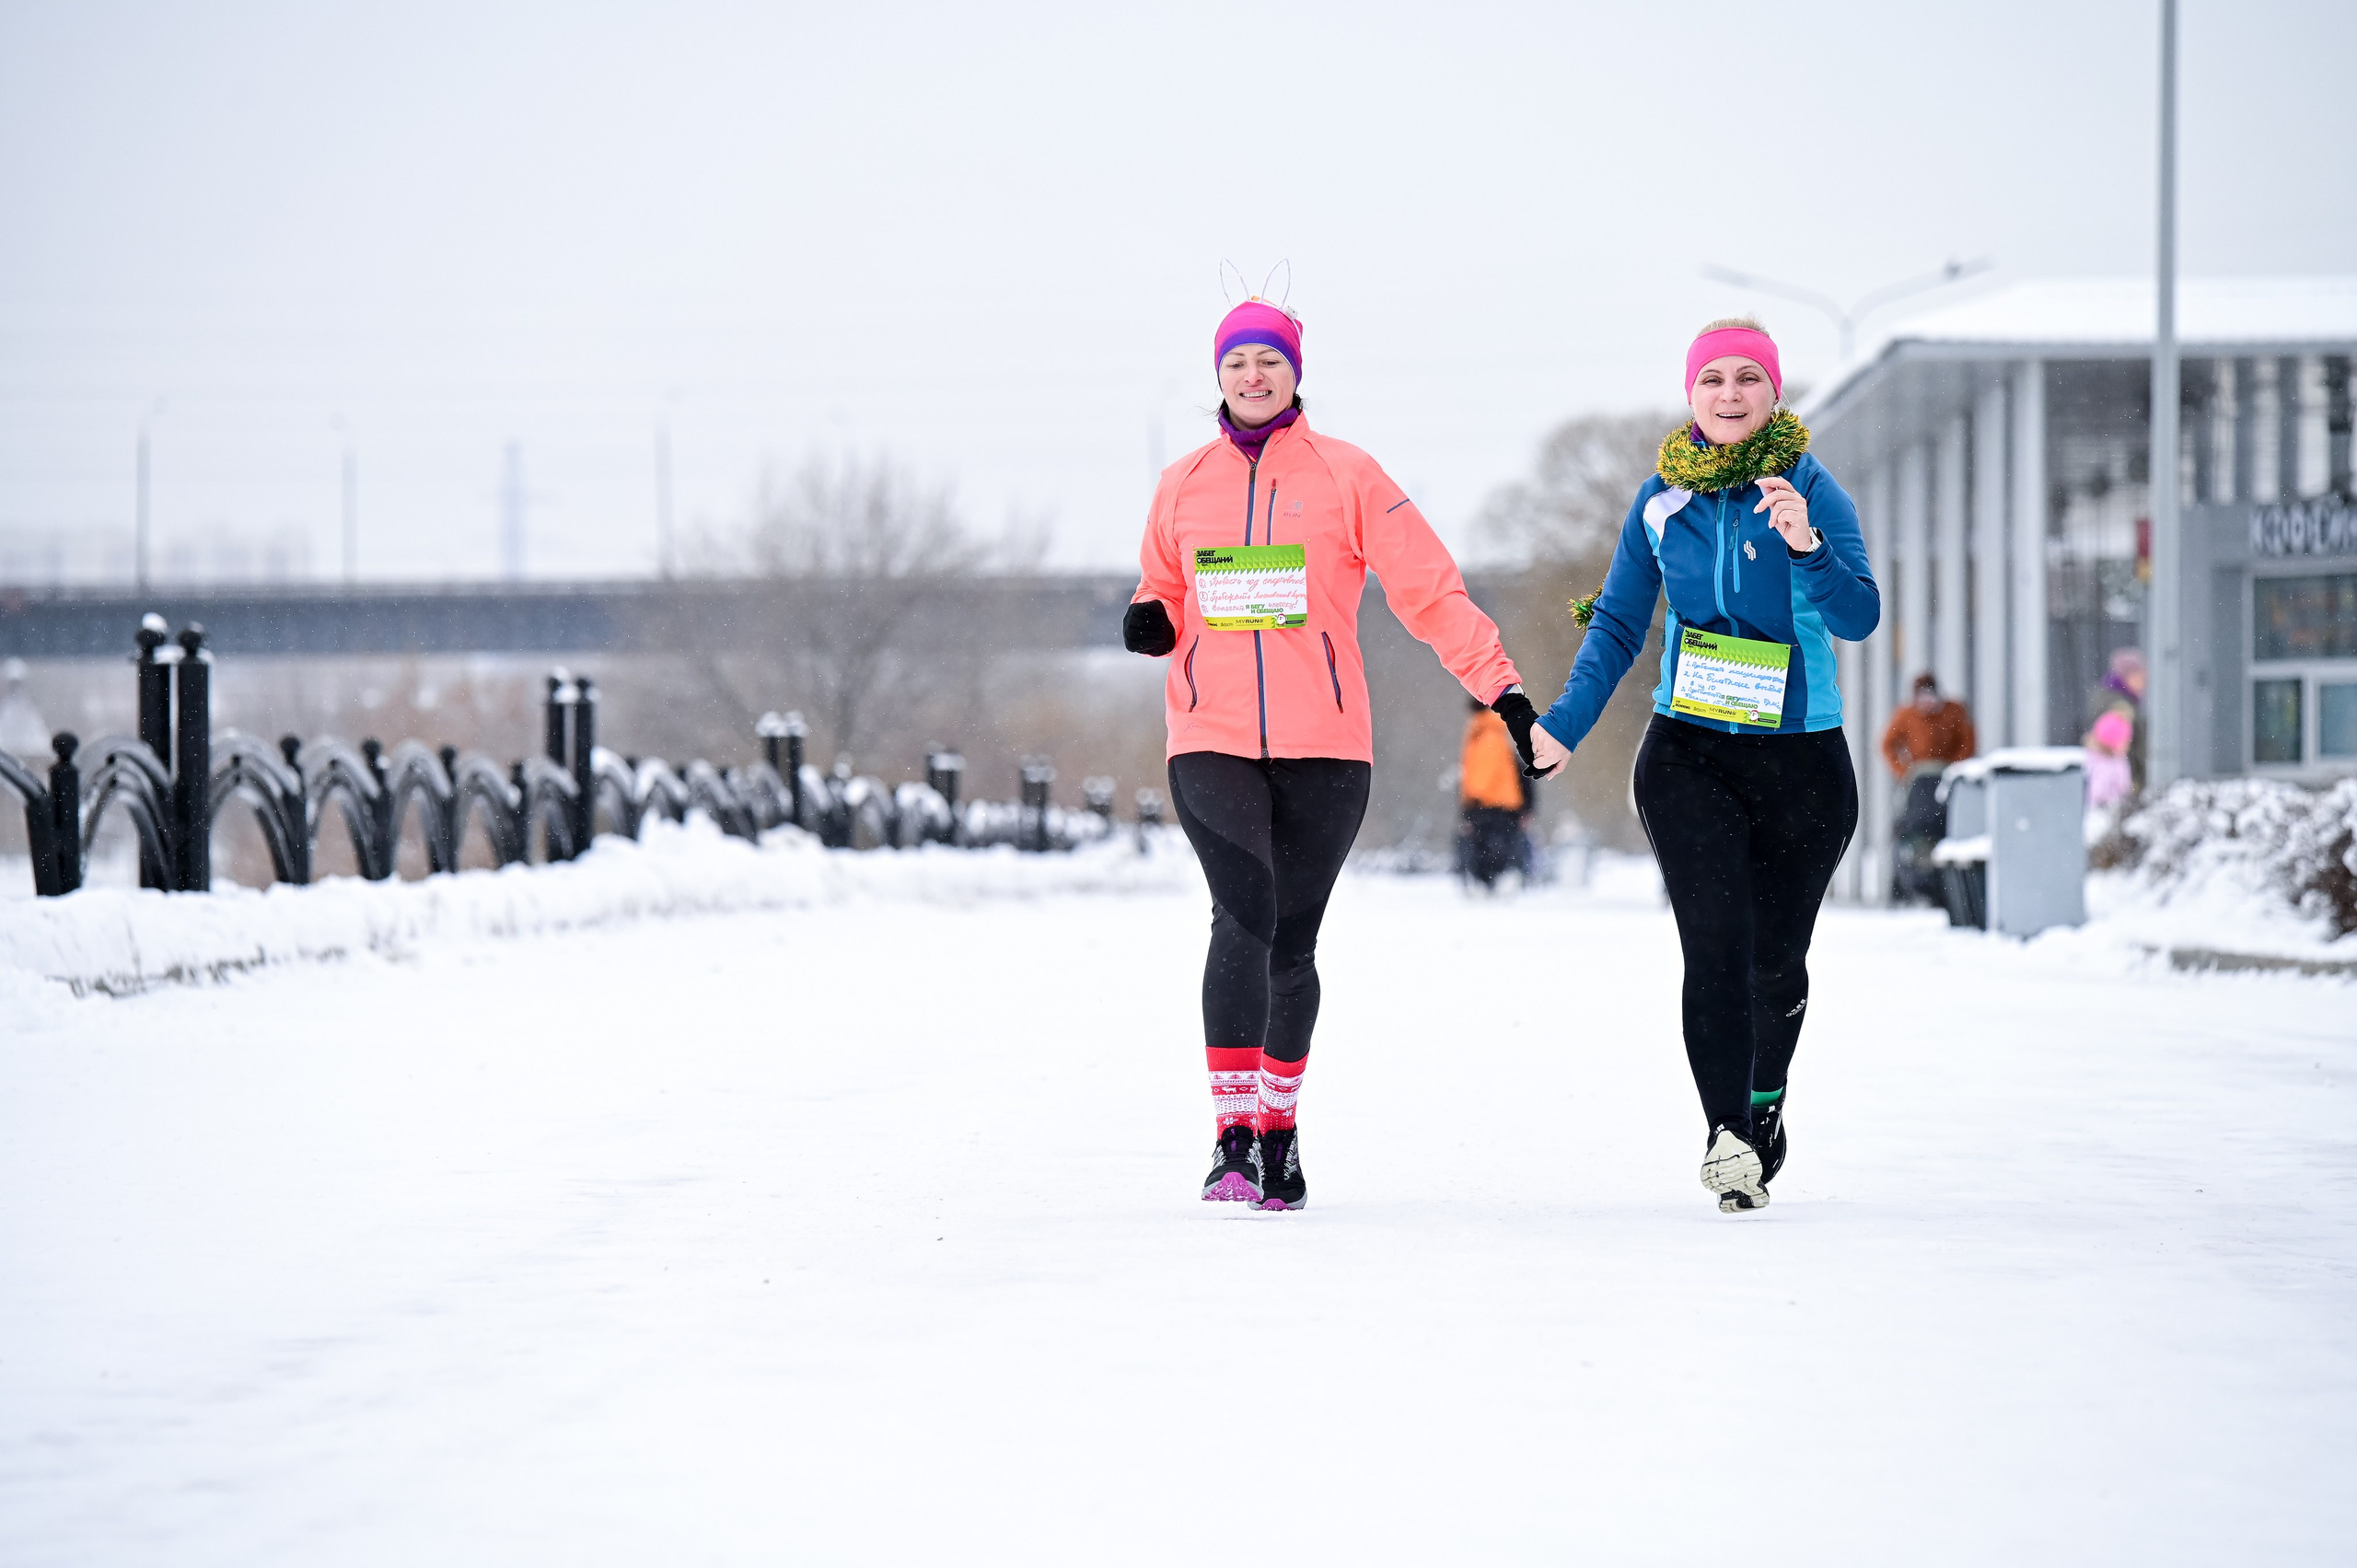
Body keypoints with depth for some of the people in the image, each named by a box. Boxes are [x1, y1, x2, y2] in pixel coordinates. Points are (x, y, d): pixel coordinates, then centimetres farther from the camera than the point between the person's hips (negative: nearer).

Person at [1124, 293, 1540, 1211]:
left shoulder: (1346, 475, 2)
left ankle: (1279, 1126, 23)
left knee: (1292, 939, 5)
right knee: (1245, 915, -20)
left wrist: (1501, 689, -7)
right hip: (1211, 742, 0)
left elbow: (1429, 589, 0)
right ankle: (1234, 1133, -22)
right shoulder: (1183, 487, 11)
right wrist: (1152, 623, -1)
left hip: (1324, 746, 0)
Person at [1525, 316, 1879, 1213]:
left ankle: (1765, 1103, 34)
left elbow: (1859, 618, -18)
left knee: (1776, 958, 8)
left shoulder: (1810, 489, -6)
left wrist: (1806, 547, -36)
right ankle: (1725, 1133, -21)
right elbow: (1618, 628, 11)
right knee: (1715, 942, -16)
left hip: (1801, 758, -1)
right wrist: (1563, 726, -1)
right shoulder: (1664, 498, 3)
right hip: (1689, 757, 1)